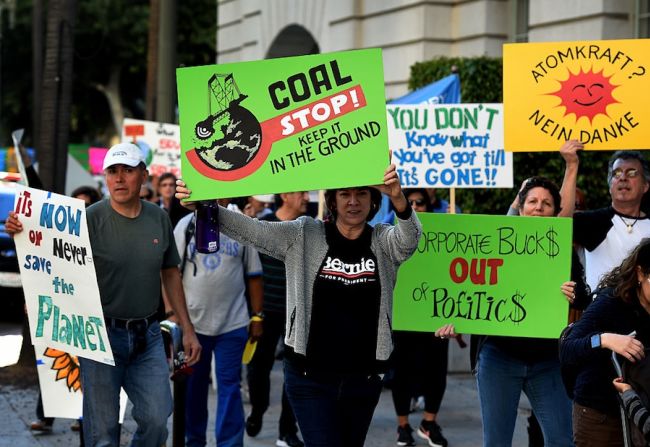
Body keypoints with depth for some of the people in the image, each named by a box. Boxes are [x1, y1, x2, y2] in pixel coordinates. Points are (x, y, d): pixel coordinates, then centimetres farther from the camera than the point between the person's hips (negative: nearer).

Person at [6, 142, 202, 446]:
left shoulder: (159, 219, 4)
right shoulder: (91, 219, -10)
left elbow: (170, 273, 14)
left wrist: (187, 329, 13)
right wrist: (22, 232, -34)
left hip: (147, 335, 3)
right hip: (102, 333, -3)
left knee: (156, 420, 0)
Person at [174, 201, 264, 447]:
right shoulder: (186, 226, 2)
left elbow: (253, 276, 6)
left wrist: (257, 317, 3)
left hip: (232, 324, -1)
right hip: (192, 322, 1)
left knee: (229, 387, -1)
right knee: (194, 386, 12)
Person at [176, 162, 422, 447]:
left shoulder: (384, 241, 1)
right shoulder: (303, 235, -2)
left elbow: (410, 239, -20)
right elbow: (249, 230, -11)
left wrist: (397, 198, -42)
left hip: (363, 378, 3)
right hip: (311, 377, -2)